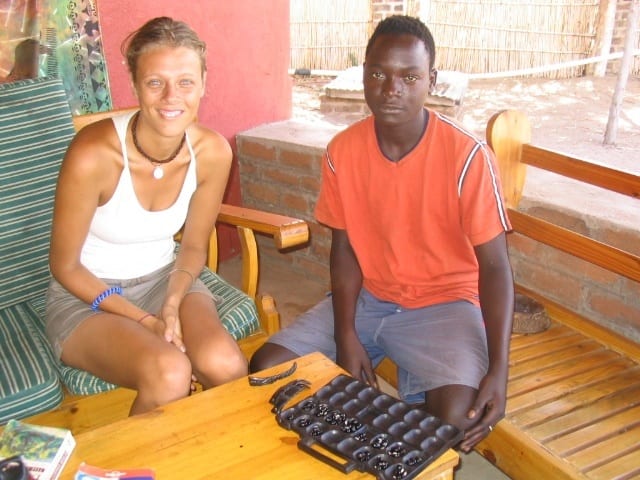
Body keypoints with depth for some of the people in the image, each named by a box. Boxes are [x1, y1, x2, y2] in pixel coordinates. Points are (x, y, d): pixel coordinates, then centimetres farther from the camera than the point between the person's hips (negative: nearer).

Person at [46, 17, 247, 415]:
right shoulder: (93, 155, -25)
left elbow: (194, 247, 2)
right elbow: (65, 266, -13)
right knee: (169, 375, -30)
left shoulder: (212, 152, -12)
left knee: (227, 367, -25)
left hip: (164, 280, 4)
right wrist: (144, 321, -18)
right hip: (87, 296, -3)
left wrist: (172, 305, -16)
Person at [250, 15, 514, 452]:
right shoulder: (343, 152, -6)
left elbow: (494, 267, -15)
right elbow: (344, 247, 1)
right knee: (268, 368, -10)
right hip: (367, 298, 4)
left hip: (443, 303, -3)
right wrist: (345, 335, -11)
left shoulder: (467, 157, -18)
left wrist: (498, 370, -25)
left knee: (454, 418, -29)